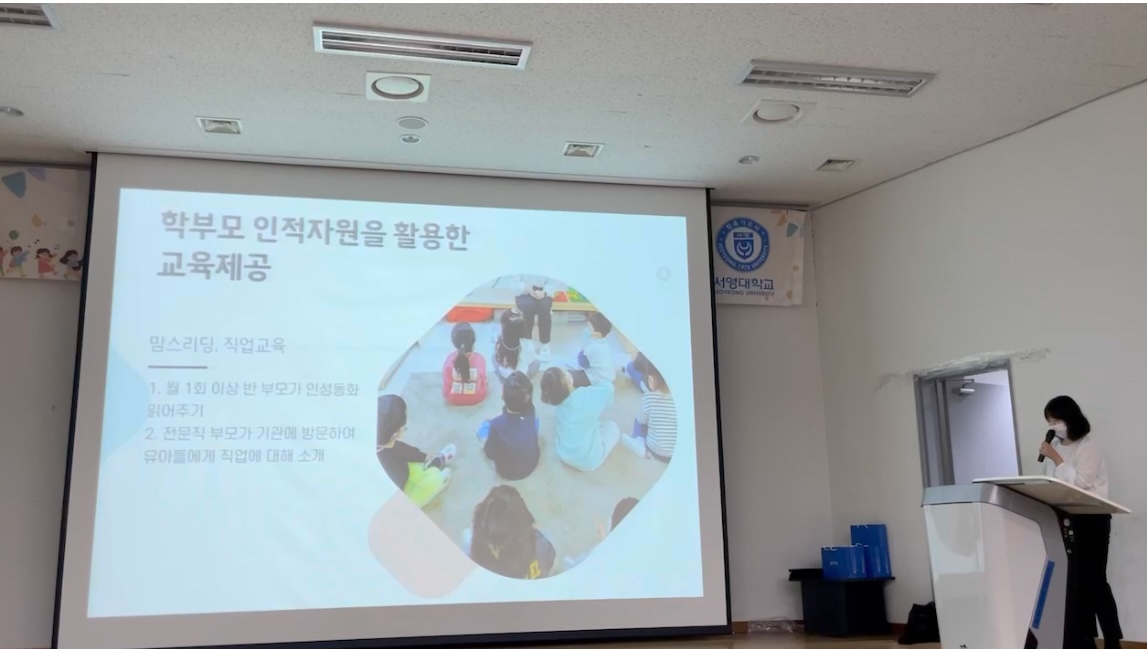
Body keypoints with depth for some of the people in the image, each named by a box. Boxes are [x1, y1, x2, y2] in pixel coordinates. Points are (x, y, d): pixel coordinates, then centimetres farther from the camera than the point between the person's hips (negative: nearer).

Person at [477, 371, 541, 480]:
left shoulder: (496, 424, -37)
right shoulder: (531, 413, -27)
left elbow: (490, 454, -19)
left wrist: (486, 444, -2)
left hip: (507, 472, -2)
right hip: (532, 465, 2)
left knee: (484, 426, 11)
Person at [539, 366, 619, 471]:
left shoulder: (557, 401, -14)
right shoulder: (585, 397, -29)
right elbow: (608, 387, -10)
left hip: (564, 456, 5)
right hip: (590, 461, -5)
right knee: (611, 427, 20)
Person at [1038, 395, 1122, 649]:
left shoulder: (1088, 446, -9)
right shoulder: (1057, 445, 9)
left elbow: (1079, 483, -19)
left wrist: (1056, 459, -16)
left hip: (1091, 519, -6)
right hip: (1066, 520, 6)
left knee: (1093, 580, -3)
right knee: (1075, 582, 5)